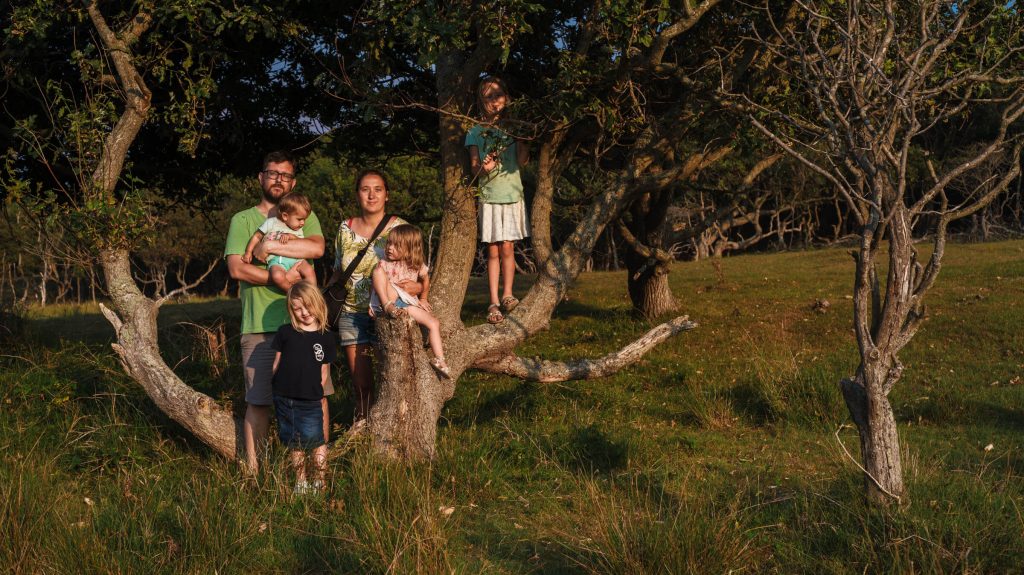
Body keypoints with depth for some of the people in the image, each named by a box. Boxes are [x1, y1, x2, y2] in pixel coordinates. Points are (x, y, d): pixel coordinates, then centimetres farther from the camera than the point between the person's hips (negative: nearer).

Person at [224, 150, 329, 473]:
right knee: (259, 401, 0)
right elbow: (237, 268, -6)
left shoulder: (305, 217, 15)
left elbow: (317, 248, -7)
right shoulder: (243, 220, 9)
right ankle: (252, 468, 8)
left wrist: (271, 246, -10)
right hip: (260, 326, -2)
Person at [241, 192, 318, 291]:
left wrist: (291, 236, -9)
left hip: (295, 259, 3)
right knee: (278, 277, -37)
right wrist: (248, 252, 6)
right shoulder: (272, 222, 11)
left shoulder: (298, 230, 21)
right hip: (276, 261, -3)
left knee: (309, 271, -27)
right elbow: (257, 236, 14)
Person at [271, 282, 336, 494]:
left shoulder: (326, 337, 1)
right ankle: (300, 480, 27)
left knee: (316, 441, -3)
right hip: (284, 400, 2)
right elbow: (277, 363, 8)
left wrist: (314, 391, -1)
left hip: (311, 401, -2)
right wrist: (280, 387, 2)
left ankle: (319, 480, 10)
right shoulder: (285, 332, 3)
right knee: (294, 444, 13)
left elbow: (324, 373, 5)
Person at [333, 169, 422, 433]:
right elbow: (337, 273, 18)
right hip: (352, 314, 3)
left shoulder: (400, 228, -2)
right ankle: (361, 421, 25)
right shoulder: (345, 229, 8)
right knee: (360, 380, 4)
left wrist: (417, 287, -23)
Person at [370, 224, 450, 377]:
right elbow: (376, 285, -5)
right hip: (389, 300, -3)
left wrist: (423, 299, 26)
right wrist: (373, 305, -17)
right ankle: (388, 306, -39)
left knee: (434, 323, -17)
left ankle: (439, 359, -14)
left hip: (408, 303, 3)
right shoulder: (384, 264, -3)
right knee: (379, 270, -26)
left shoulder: (417, 266, 6)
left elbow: (425, 279, 25)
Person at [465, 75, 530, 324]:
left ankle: (507, 294, 10)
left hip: (512, 194, 0)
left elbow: (522, 159, -5)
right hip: (489, 196, 0)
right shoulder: (476, 131, 5)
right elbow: (474, 168, 1)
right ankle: (494, 303, 1)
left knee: (507, 248, -1)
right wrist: (483, 168, -21)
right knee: (493, 251, 0)